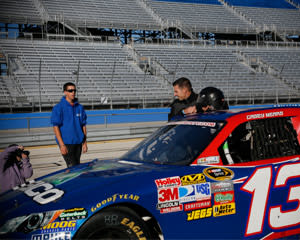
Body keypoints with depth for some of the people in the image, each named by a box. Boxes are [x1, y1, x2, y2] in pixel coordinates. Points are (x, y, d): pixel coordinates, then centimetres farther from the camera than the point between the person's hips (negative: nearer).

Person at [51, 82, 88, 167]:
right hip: (66, 143, -5)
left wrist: (85, 142, 9)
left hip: (78, 143, 5)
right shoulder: (58, 108, -6)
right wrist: (62, 144, -15)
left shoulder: (80, 107, 9)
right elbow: (55, 127, -9)